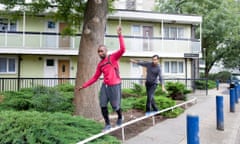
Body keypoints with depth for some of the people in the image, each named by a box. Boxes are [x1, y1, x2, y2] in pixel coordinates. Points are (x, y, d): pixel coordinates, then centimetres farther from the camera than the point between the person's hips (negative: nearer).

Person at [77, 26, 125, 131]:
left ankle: (120, 117, 36)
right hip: (105, 86, 5)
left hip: (114, 86, -5)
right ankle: (107, 124, 19)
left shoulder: (113, 57, -3)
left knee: (115, 106, 3)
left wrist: (120, 36, -24)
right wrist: (84, 85, 11)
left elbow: (122, 50, -19)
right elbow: (95, 77, 15)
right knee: (103, 105, 3)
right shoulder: (100, 64, 11)